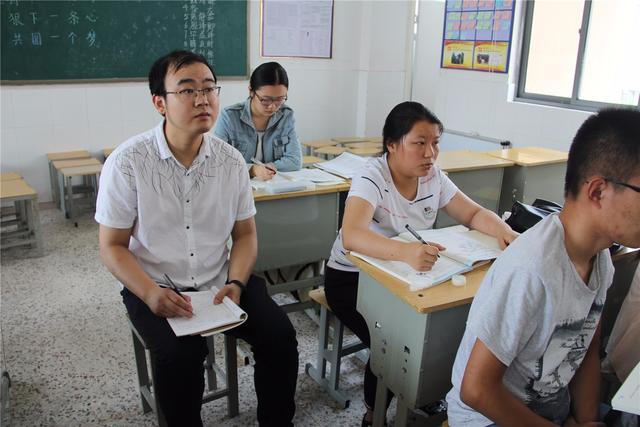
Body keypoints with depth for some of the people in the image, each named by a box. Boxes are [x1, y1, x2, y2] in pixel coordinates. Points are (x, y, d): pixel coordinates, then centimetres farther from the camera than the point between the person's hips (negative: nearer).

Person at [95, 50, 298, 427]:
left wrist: (236, 283, -12)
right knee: (181, 355, -28)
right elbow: (112, 246, -6)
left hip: (220, 281, 3)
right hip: (155, 287, -3)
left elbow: (245, 234, 6)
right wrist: (150, 293, -23)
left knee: (280, 335, -14)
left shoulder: (231, 160, -2)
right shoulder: (128, 162, -12)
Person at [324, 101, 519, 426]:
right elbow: (351, 235, -39)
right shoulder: (372, 177, -23)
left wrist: (503, 231, -20)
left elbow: (474, 213, 3)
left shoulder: (433, 177, -3)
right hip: (352, 278, -5)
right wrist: (405, 251, -57)